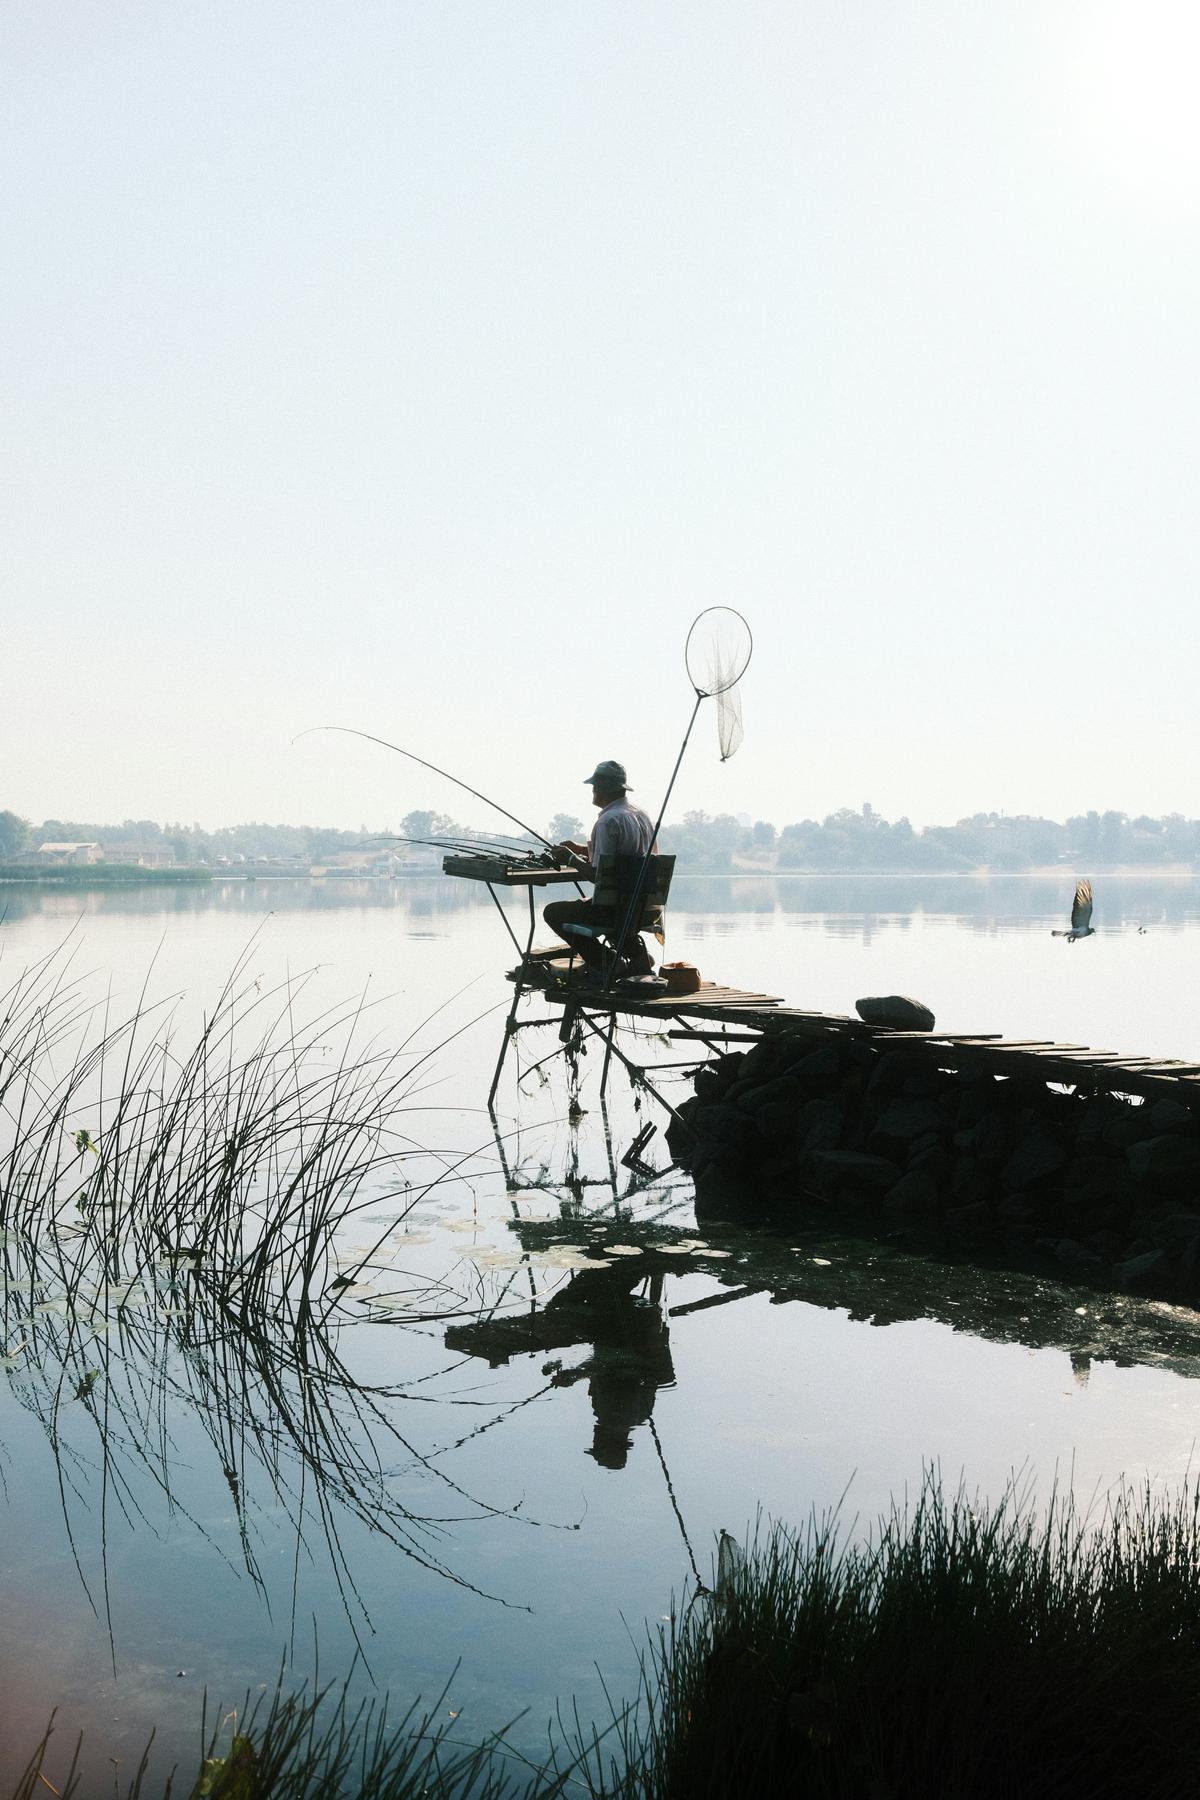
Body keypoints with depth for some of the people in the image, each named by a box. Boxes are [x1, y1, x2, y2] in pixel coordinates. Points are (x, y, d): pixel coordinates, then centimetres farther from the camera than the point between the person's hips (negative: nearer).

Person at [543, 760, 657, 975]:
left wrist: (571, 859, -5)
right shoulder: (643, 815, 10)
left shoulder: (608, 821, -19)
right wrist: (583, 849, 21)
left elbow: (599, 875, -21)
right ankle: (634, 948, 15)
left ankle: (605, 966, 0)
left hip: (617, 908, -9)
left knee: (553, 912, 6)